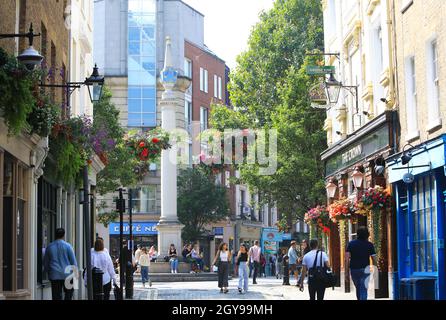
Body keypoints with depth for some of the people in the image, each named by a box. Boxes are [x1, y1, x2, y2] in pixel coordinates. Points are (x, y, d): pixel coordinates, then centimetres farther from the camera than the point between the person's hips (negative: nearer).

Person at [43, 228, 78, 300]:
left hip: (54, 275, 2)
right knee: (68, 293, 10)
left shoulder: (49, 247, 6)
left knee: (56, 296, 4)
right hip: (67, 274, -2)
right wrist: (75, 272, 8)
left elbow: (45, 262, 13)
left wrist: (48, 272, 25)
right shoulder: (67, 246, -4)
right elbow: (73, 261, -3)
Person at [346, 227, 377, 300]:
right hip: (365, 269, -2)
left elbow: (347, 258, -3)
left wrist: (346, 271, 0)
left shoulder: (351, 244, 3)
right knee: (363, 289, -3)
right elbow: (374, 258, -4)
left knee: (358, 288, 21)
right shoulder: (369, 245, -1)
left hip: (353, 269, 2)